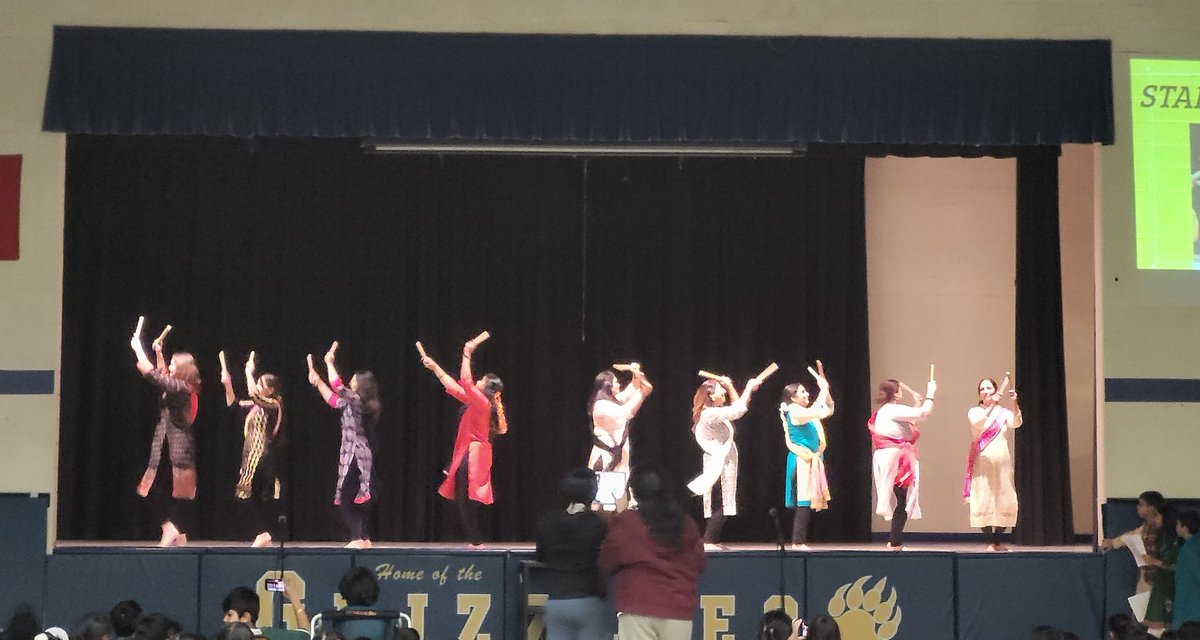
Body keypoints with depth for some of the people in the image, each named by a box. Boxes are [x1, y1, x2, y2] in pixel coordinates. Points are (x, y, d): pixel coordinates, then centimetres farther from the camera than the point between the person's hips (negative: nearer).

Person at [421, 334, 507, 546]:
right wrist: (435, 367, 23)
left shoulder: (483, 403, -12)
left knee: (465, 501, -10)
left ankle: (476, 541, -9)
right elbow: (453, 387, 22)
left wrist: (467, 355, -21)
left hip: (472, 457, -10)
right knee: (464, 502, 9)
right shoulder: (476, 402, 14)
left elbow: (466, 382, -23)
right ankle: (475, 540, 10)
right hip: (468, 455, 10)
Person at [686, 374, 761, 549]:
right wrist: (749, 387, -13)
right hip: (720, 464, -10)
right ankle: (708, 541, -11)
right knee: (721, 505, -10)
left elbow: (736, 407, 23)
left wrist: (730, 386, 14)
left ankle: (713, 540, 12)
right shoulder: (710, 414, -18)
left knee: (721, 505, 10)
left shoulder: (714, 412, 13)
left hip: (724, 463, 10)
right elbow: (739, 410, -23)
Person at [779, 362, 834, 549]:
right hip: (802, 461, -10)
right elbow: (822, 412, -21)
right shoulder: (795, 411, -13)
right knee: (804, 502, -12)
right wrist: (823, 389, -11)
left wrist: (824, 388, 11)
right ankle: (798, 541, -14)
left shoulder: (803, 412, 16)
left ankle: (798, 541, 10)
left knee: (804, 502, 9)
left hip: (811, 460, 10)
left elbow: (828, 409, 22)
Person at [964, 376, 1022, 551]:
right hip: (982, 463, -2)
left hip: (1002, 463, 2)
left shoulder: (1004, 412, 9)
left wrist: (1014, 403, -27)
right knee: (983, 501, -8)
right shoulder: (974, 412, 5)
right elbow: (978, 423, -17)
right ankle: (990, 542, -3)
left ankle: (998, 541, 10)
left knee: (1004, 502, -1)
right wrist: (992, 404, -28)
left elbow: (1016, 423, -12)